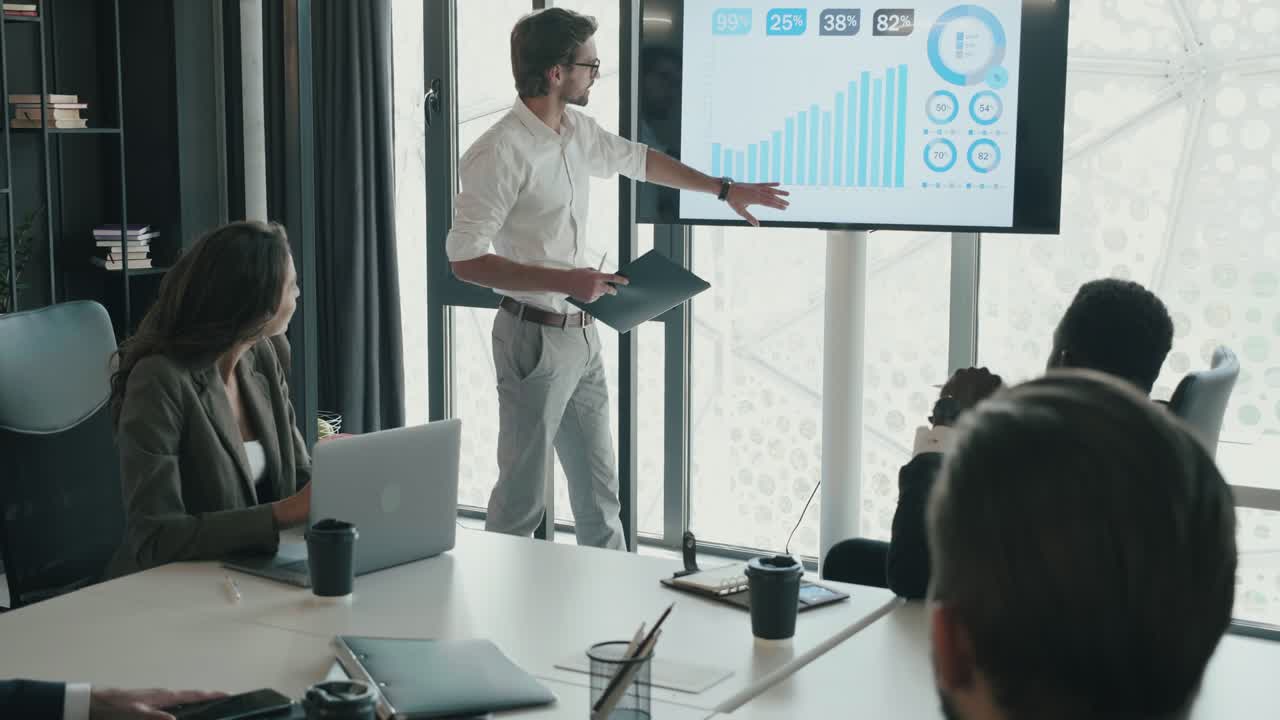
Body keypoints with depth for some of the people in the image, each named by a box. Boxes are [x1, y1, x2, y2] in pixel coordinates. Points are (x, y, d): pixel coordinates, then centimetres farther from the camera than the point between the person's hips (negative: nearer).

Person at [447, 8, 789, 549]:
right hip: (534, 338, -8)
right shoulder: (500, 153, -19)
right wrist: (562, 281, -26)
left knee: (598, 490, 15)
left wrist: (724, 189, 28)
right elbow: (464, 260, -21)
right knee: (522, 495, 1)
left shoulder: (577, 130, 6)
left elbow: (637, 160, 24)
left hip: (581, 336, 8)